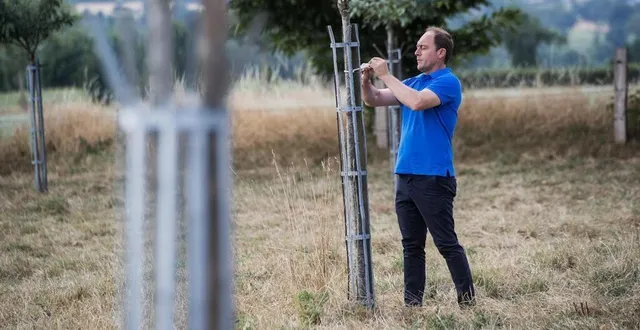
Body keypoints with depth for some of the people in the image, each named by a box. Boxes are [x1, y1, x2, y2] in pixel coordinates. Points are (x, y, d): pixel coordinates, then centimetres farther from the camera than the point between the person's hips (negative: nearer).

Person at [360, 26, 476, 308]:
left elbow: (417, 102, -24)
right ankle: (412, 305, 13)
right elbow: (374, 100, 16)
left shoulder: (448, 82, -8)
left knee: (447, 244, -5)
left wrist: (385, 75, -16)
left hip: (434, 177, -8)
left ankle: (468, 303, 0)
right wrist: (367, 80, -5)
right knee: (411, 246, 9)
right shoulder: (413, 82, 16)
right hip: (405, 176, 8)